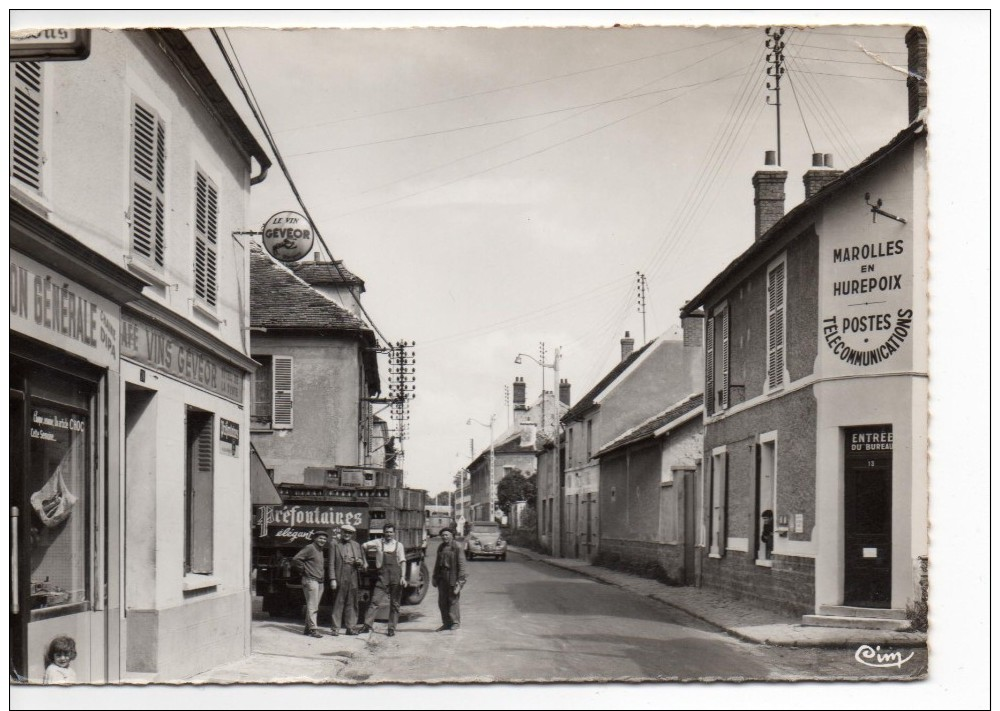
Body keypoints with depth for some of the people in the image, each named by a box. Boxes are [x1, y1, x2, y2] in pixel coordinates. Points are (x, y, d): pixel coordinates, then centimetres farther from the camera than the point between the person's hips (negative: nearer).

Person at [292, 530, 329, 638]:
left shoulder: (320, 550, 18)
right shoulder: (309, 548, -9)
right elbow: (296, 559, -16)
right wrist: (303, 570, -9)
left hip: (320, 582, 9)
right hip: (310, 580, -9)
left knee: (314, 606, 10)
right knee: (312, 606, -11)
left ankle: (307, 628, 16)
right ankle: (313, 629, -12)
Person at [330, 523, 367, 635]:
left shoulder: (357, 545, 16)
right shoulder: (335, 544, 5)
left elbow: (363, 562, 19)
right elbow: (332, 563, 0)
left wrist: (360, 562, -6)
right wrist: (333, 579, -8)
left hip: (353, 579, 3)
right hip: (340, 579, -3)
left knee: (352, 604, 5)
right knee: (338, 603, -2)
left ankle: (351, 627, 11)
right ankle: (336, 628, 2)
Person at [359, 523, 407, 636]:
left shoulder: (398, 545, 8)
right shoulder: (378, 543, 8)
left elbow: (403, 561, 3)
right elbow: (363, 546, 14)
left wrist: (403, 577, -7)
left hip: (396, 576, 1)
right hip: (383, 576, -1)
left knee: (394, 604, 4)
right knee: (375, 601, -9)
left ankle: (391, 628, 9)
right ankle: (367, 625, -10)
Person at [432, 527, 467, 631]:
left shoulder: (457, 548, -9)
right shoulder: (440, 548, 13)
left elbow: (461, 564, -11)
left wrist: (460, 580, -16)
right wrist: (434, 577, 17)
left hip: (452, 577, -7)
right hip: (442, 577, 7)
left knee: (453, 600, -1)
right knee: (442, 601, 8)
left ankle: (455, 622, 10)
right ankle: (446, 623, 17)